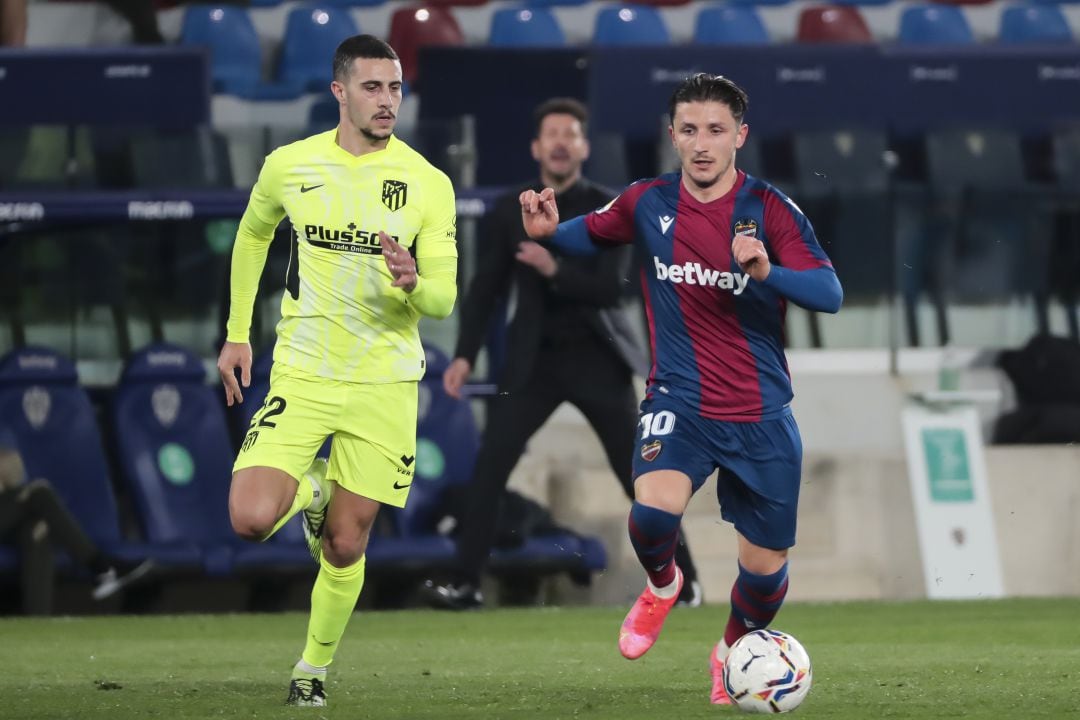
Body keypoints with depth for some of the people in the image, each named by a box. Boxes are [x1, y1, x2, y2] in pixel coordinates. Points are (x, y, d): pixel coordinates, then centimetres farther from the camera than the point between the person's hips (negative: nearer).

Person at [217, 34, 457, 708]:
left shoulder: (428, 184, -6)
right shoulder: (289, 166, -2)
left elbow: (444, 299, -6)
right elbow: (253, 235, 19)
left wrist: (414, 283, -30)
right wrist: (237, 334, 18)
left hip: (385, 381, -1)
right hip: (302, 372, 1)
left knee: (345, 547, 3)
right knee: (251, 520, -17)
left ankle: (315, 666, 27)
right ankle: (311, 491, 18)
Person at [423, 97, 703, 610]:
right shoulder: (510, 211, 4)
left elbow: (612, 288, -14)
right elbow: (486, 287, 8)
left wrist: (556, 270, -31)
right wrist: (465, 355, -2)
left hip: (598, 358, -2)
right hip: (534, 358, 2)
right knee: (488, 467, -11)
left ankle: (684, 581, 10)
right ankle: (465, 583, -7)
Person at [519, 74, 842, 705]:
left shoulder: (771, 209, -10)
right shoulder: (650, 203, -2)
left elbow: (830, 294, -19)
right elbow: (592, 234, 17)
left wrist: (767, 270, -38)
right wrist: (549, 231, -5)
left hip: (762, 416, 0)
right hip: (680, 403, 0)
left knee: (766, 565, 7)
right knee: (653, 512, -29)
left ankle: (734, 651, 40)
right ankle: (662, 585, 7)